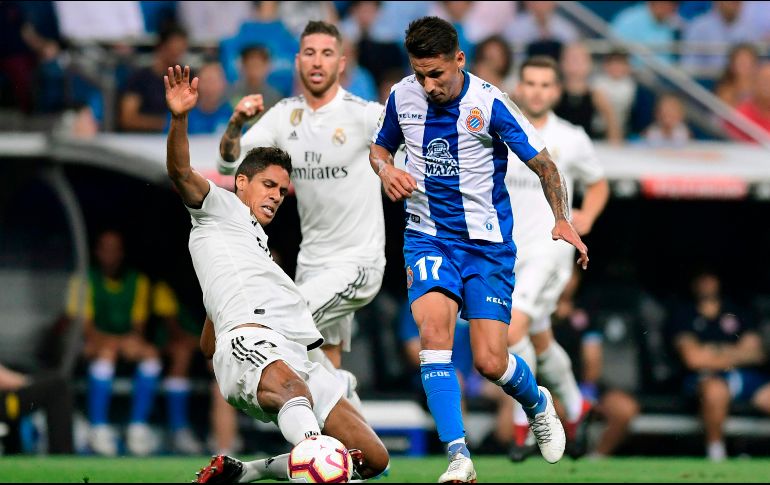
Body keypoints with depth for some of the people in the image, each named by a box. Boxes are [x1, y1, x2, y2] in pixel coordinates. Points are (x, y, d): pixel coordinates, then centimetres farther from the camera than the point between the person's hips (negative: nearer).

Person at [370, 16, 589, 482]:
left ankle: (538, 403, 33)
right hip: (428, 238, 2)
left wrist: (564, 221, -18)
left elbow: (543, 163, -6)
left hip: (487, 243, -2)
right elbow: (380, 146, 18)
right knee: (434, 327, -26)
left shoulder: (489, 103, -13)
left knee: (490, 362, -5)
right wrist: (386, 169, -5)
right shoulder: (403, 97, -1)